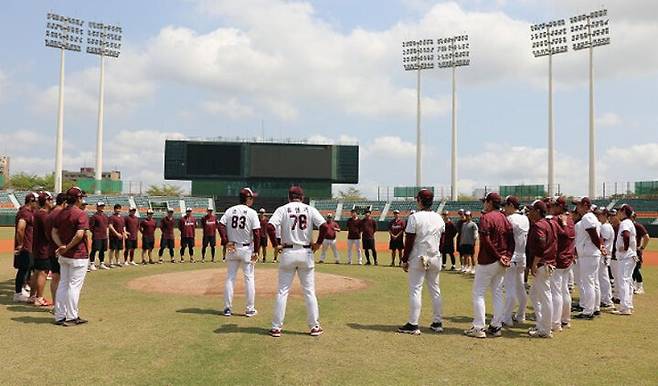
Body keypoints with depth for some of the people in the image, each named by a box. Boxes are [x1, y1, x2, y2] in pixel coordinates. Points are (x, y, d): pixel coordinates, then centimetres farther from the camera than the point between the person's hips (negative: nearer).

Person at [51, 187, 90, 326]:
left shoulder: (61, 213, 8)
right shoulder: (81, 214, -15)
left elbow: (54, 232, 6)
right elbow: (79, 234, -25)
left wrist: (61, 246, -6)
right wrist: (68, 248, -14)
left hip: (63, 256, 7)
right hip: (78, 256, -7)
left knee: (63, 284, 14)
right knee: (74, 285, 0)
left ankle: (60, 316, 20)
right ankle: (71, 317, 6)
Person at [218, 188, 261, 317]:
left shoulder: (230, 210, 3)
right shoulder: (251, 213, -8)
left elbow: (221, 225, -7)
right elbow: (257, 233, -13)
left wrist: (226, 242, -6)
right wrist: (256, 251, -7)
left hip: (232, 248, 4)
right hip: (247, 249, -3)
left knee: (230, 277, 10)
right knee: (249, 278, 6)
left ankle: (227, 308, 13)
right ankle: (250, 309, 10)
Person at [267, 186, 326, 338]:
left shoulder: (282, 209, 0)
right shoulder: (310, 209, 2)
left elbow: (270, 227, -15)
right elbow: (324, 226, -10)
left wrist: (276, 245, -4)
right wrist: (318, 243, 0)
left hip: (288, 252, -1)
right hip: (306, 253, 1)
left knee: (282, 291, 7)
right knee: (309, 291, 10)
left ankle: (276, 327, 9)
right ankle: (314, 326, 14)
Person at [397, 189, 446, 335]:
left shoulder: (414, 217, -13)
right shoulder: (439, 218, 5)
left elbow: (409, 241, -13)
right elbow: (442, 240, 9)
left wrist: (404, 260, -6)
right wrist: (436, 254, 17)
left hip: (418, 259, -6)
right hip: (435, 259, 6)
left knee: (415, 290, -2)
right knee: (435, 290, 13)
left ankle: (413, 325, -1)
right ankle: (437, 323, 19)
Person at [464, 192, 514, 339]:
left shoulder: (485, 218, -13)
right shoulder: (505, 218, 10)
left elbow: (486, 240, -21)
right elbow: (511, 240, 8)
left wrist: (498, 256, -15)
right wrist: (508, 256, 1)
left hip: (487, 261, -8)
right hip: (502, 263, 8)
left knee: (478, 293, 0)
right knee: (497, 293, 13)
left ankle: (479, 328, 0)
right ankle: (496, 326, 17)